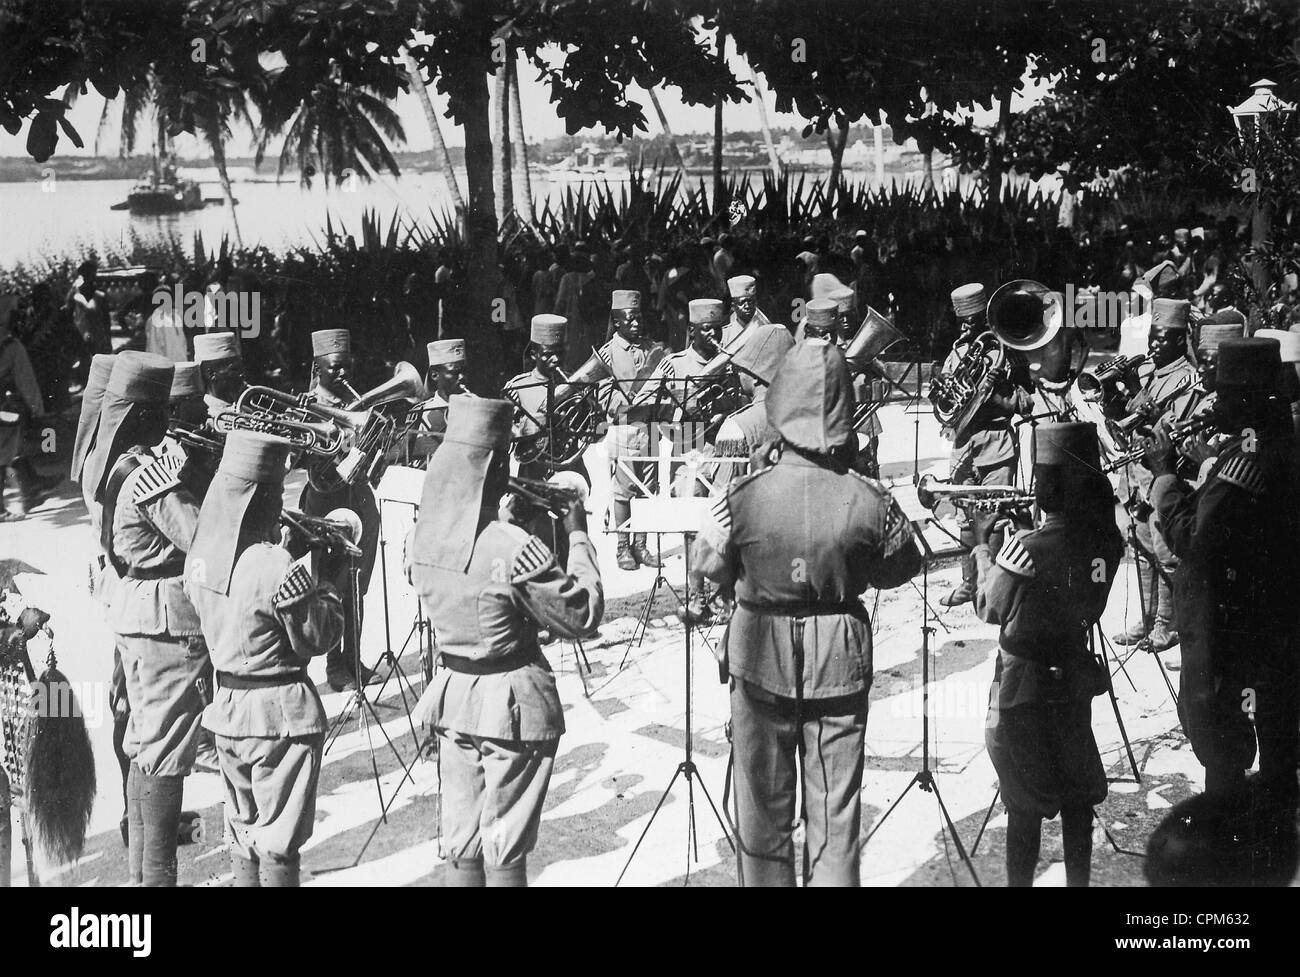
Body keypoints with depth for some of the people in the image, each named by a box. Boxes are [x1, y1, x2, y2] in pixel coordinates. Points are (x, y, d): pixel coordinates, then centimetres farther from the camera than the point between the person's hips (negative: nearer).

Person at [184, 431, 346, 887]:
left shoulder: (201, 553, -1)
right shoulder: (276, 566, -23)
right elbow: (316, 639, -12)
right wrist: (328, 584, 0)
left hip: (226, 704, 7)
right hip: (281, 711, -7)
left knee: (243, 830, 20)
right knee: (279, 840, 6)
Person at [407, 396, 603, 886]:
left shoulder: (421, 537, -4)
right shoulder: (516, 549, -24)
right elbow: (583, 616, -15)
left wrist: (509, 522, 12)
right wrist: (578, 537, -6)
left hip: (453, 693, 6)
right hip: (512, 702, -6)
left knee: (460, 845, 14)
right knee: (505, 849, 7)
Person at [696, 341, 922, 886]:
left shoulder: (743, 497, -18)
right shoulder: (868, 502, -17)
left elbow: (712, 569, -1)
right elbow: (898, 570, 1)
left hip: (760, 663, 0)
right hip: (840, 663, 0)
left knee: (764, 805, 15)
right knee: (836, 807, 13)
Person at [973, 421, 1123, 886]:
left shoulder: (1027, 548, -24)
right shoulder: (1107, 540, -9)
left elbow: (989, 609, -9)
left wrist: (982, 547, 3)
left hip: (1024, 688, -5)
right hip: (1076, 679, 5)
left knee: (1025, 806, 6)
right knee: (1076, 796, 18)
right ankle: (1078, 880, 28)